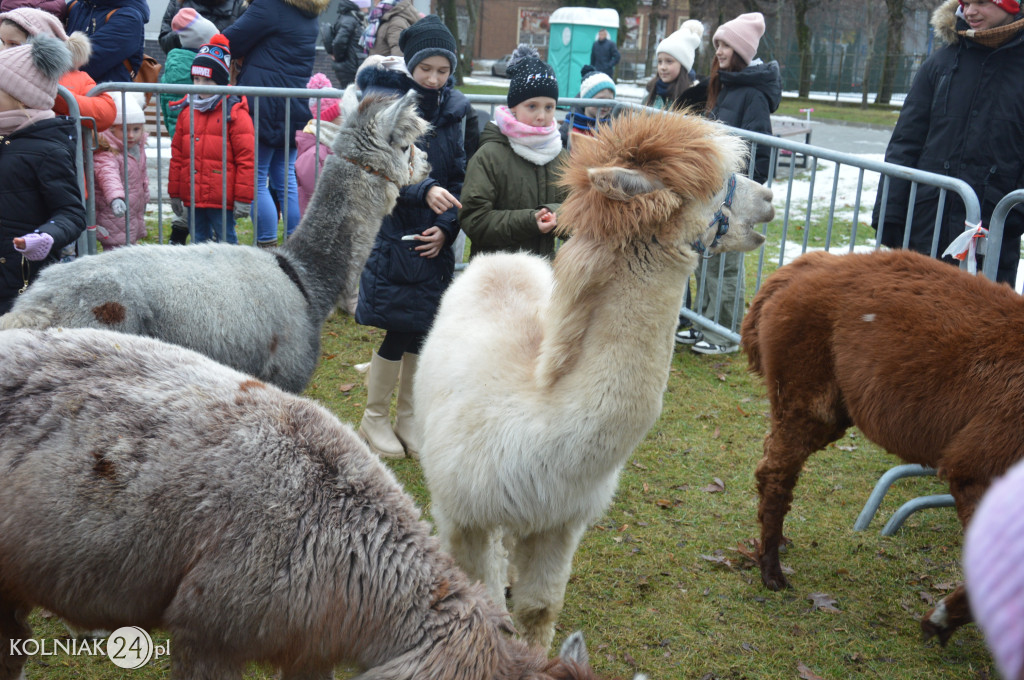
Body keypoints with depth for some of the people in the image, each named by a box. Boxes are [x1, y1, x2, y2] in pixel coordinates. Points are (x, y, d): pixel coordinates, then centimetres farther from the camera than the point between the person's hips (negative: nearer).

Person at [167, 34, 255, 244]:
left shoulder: (235, 113, -6)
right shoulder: (187, 111, 12)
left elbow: (246, 159, -9)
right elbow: (177, 156, 16)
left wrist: (243, 198, -12)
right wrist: (174, 193, 15)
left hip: (222, 199, -6)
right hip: (192, 198, 6)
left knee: (225, 241, 1)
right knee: (198, 241, 13)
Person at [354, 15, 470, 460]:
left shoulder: (452, 109, 6)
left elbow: (460, 177, 7)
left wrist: (447, 226, -7)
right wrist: (425, 191, -29)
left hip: (433, 240, 4)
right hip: (391, 236, -4)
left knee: (422, 332, 8)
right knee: (398, 332, -3)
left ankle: (407, 414, 26)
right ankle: (375, 418, 18)